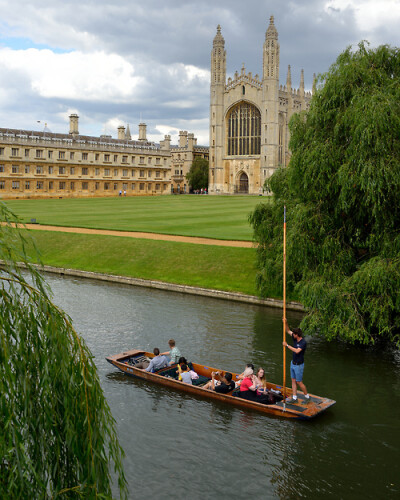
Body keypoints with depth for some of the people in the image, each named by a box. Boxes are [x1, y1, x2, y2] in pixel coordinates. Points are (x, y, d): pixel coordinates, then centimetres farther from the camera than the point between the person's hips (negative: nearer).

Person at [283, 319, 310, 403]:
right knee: (293, 381, 11)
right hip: (293, 363, 8)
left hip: (299, 365, -8)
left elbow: (297, 351, -37)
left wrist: (287, 345, -31)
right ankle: (294, 398, 19)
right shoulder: (295, 338, 0)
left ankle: (307, 397, 18)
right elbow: (288, 331, 10)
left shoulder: (303, 342, -24)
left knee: (299, 382, 1)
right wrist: (285, 323, -6)